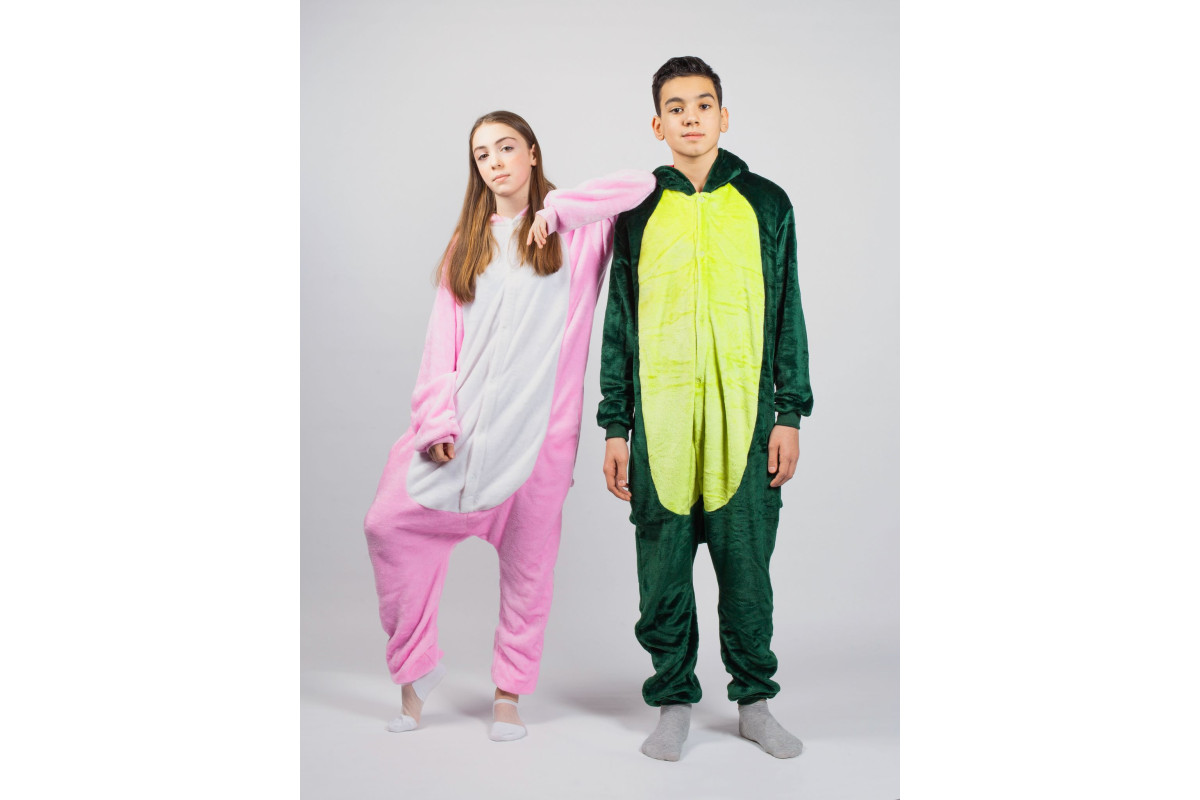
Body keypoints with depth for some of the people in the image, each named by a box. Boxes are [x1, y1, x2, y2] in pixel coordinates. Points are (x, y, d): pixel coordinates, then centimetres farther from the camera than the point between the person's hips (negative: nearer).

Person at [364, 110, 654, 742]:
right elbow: (443, 339, 9)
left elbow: (643, 185, -8)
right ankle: (415, 666, 13)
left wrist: (557, 207, -7)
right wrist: (437, 419, -2)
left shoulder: (573, 232, 7)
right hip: (464, 418, 3)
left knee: (528, 558, 3)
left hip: (539, 426, -3)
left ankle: (510, 693, 22)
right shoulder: (468, 244, 17)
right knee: (390, 522, -6)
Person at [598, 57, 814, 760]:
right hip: (660, 419, 1)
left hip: (745, 418, 0)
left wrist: (789, 415, 1)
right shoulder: (638, 213, 9)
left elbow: (787, 317, 8)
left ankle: (755, 702, 23)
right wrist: (614, 427, 4)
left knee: (747, 567, 6)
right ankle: (675, 702, 21)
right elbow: (619, 325, 9)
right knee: (664, 572, 6)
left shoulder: (766, 204, 8)